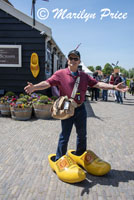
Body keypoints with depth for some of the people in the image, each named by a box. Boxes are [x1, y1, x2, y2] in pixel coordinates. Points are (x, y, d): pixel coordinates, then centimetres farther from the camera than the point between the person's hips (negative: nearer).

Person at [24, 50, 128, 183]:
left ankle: (80, 155, 40)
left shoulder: (84, 76, 9)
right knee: (65, 136, 3)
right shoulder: (60, 74, -5)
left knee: (82, 134, 17)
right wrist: (34, 87, -35)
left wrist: (114, 87, -4)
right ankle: (59, 160, 21)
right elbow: (47, 83, -16)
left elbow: (97, 84, 5)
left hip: (81, 109, 5)